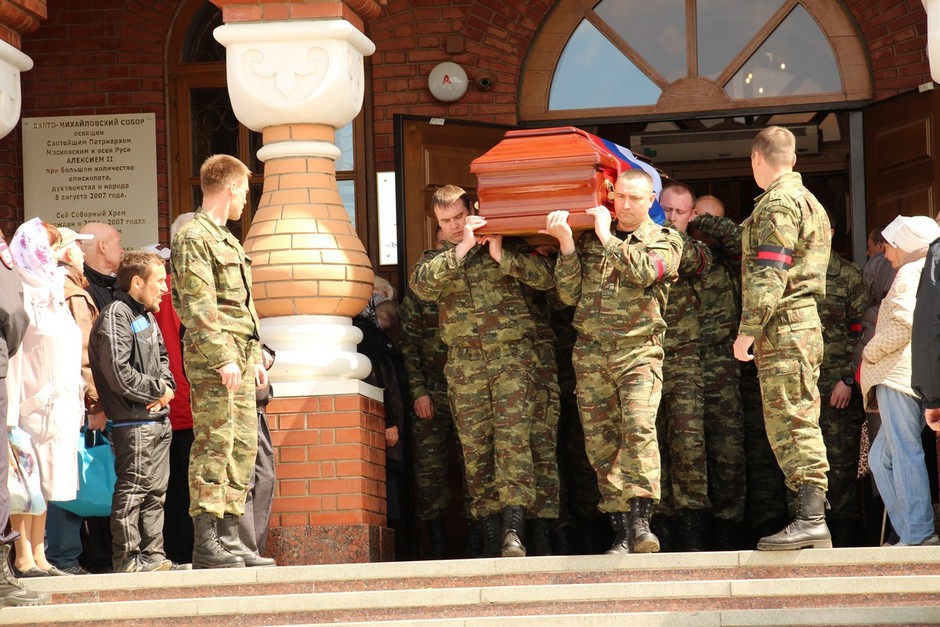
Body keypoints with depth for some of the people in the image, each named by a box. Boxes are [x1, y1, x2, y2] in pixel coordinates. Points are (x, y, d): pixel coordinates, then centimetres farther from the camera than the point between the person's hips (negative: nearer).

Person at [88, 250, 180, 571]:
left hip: (159, 419, 10)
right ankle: (127, 557, -4)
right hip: (133, 421, -10)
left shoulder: (147, 316, 17)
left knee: (156, 490, 12)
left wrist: (167, 386, 4)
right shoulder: (115, 316, -13)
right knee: (133, 489, -8)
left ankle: (153, 554, 18)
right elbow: (119, 374, -20)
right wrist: (158, 391, -10)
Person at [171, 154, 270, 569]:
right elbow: (198, 306, -16)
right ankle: (205, 543, -11)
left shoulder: (226, 239, 22)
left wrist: (255, 358, 21)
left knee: (243, 446, 8)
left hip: (239, 358, 10)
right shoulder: (194, 238, -8)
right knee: (213, 446, -10)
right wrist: (222, 358, -21)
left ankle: (228, 538, 12)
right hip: (212, 357, -10)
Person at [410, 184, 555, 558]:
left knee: (513, 439, -14)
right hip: (465, 364, 3)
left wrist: (502, 256, -11)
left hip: (513, 356, -3)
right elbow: (421, 286, -8)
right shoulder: (436, 260, 15)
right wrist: (461, 249, -14)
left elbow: (546, 277, -1)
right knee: (475, 448, 0)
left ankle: (513, 528, -22)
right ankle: (490, 532, 2)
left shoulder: (507, 245, 10)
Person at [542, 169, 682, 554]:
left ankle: (640, 519, -25)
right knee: (601, 443, 1)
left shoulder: (665, 241, 8)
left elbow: (643, 272, -13)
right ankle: (623, 531, 5)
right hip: (591, 352, 3)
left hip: (639, 351, -3)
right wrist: (566, 245, -2)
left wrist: (607, 237, -5)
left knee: (639, 428, -23)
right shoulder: (588, 241, 14)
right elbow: (569, 295, 8)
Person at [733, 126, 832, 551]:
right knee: (792, 425, 10)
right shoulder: (806, 200, 23)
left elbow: (770, 272, -17)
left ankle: (811, 520, -17)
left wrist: (749, 329, -18)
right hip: (801, 323, 10)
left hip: (784, 326, -10)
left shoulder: (779, 201, -9)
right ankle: (812, 519, 9)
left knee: (793, 422, -13)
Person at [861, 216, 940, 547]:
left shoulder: (911, 273, -4)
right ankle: (909, 529, 6)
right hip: (913, 379, 10)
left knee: (904, 452, -11)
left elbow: (904, 323, -17)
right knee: (881, 456, 11)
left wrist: (870, 352, -5)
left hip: (899, 373, -10)